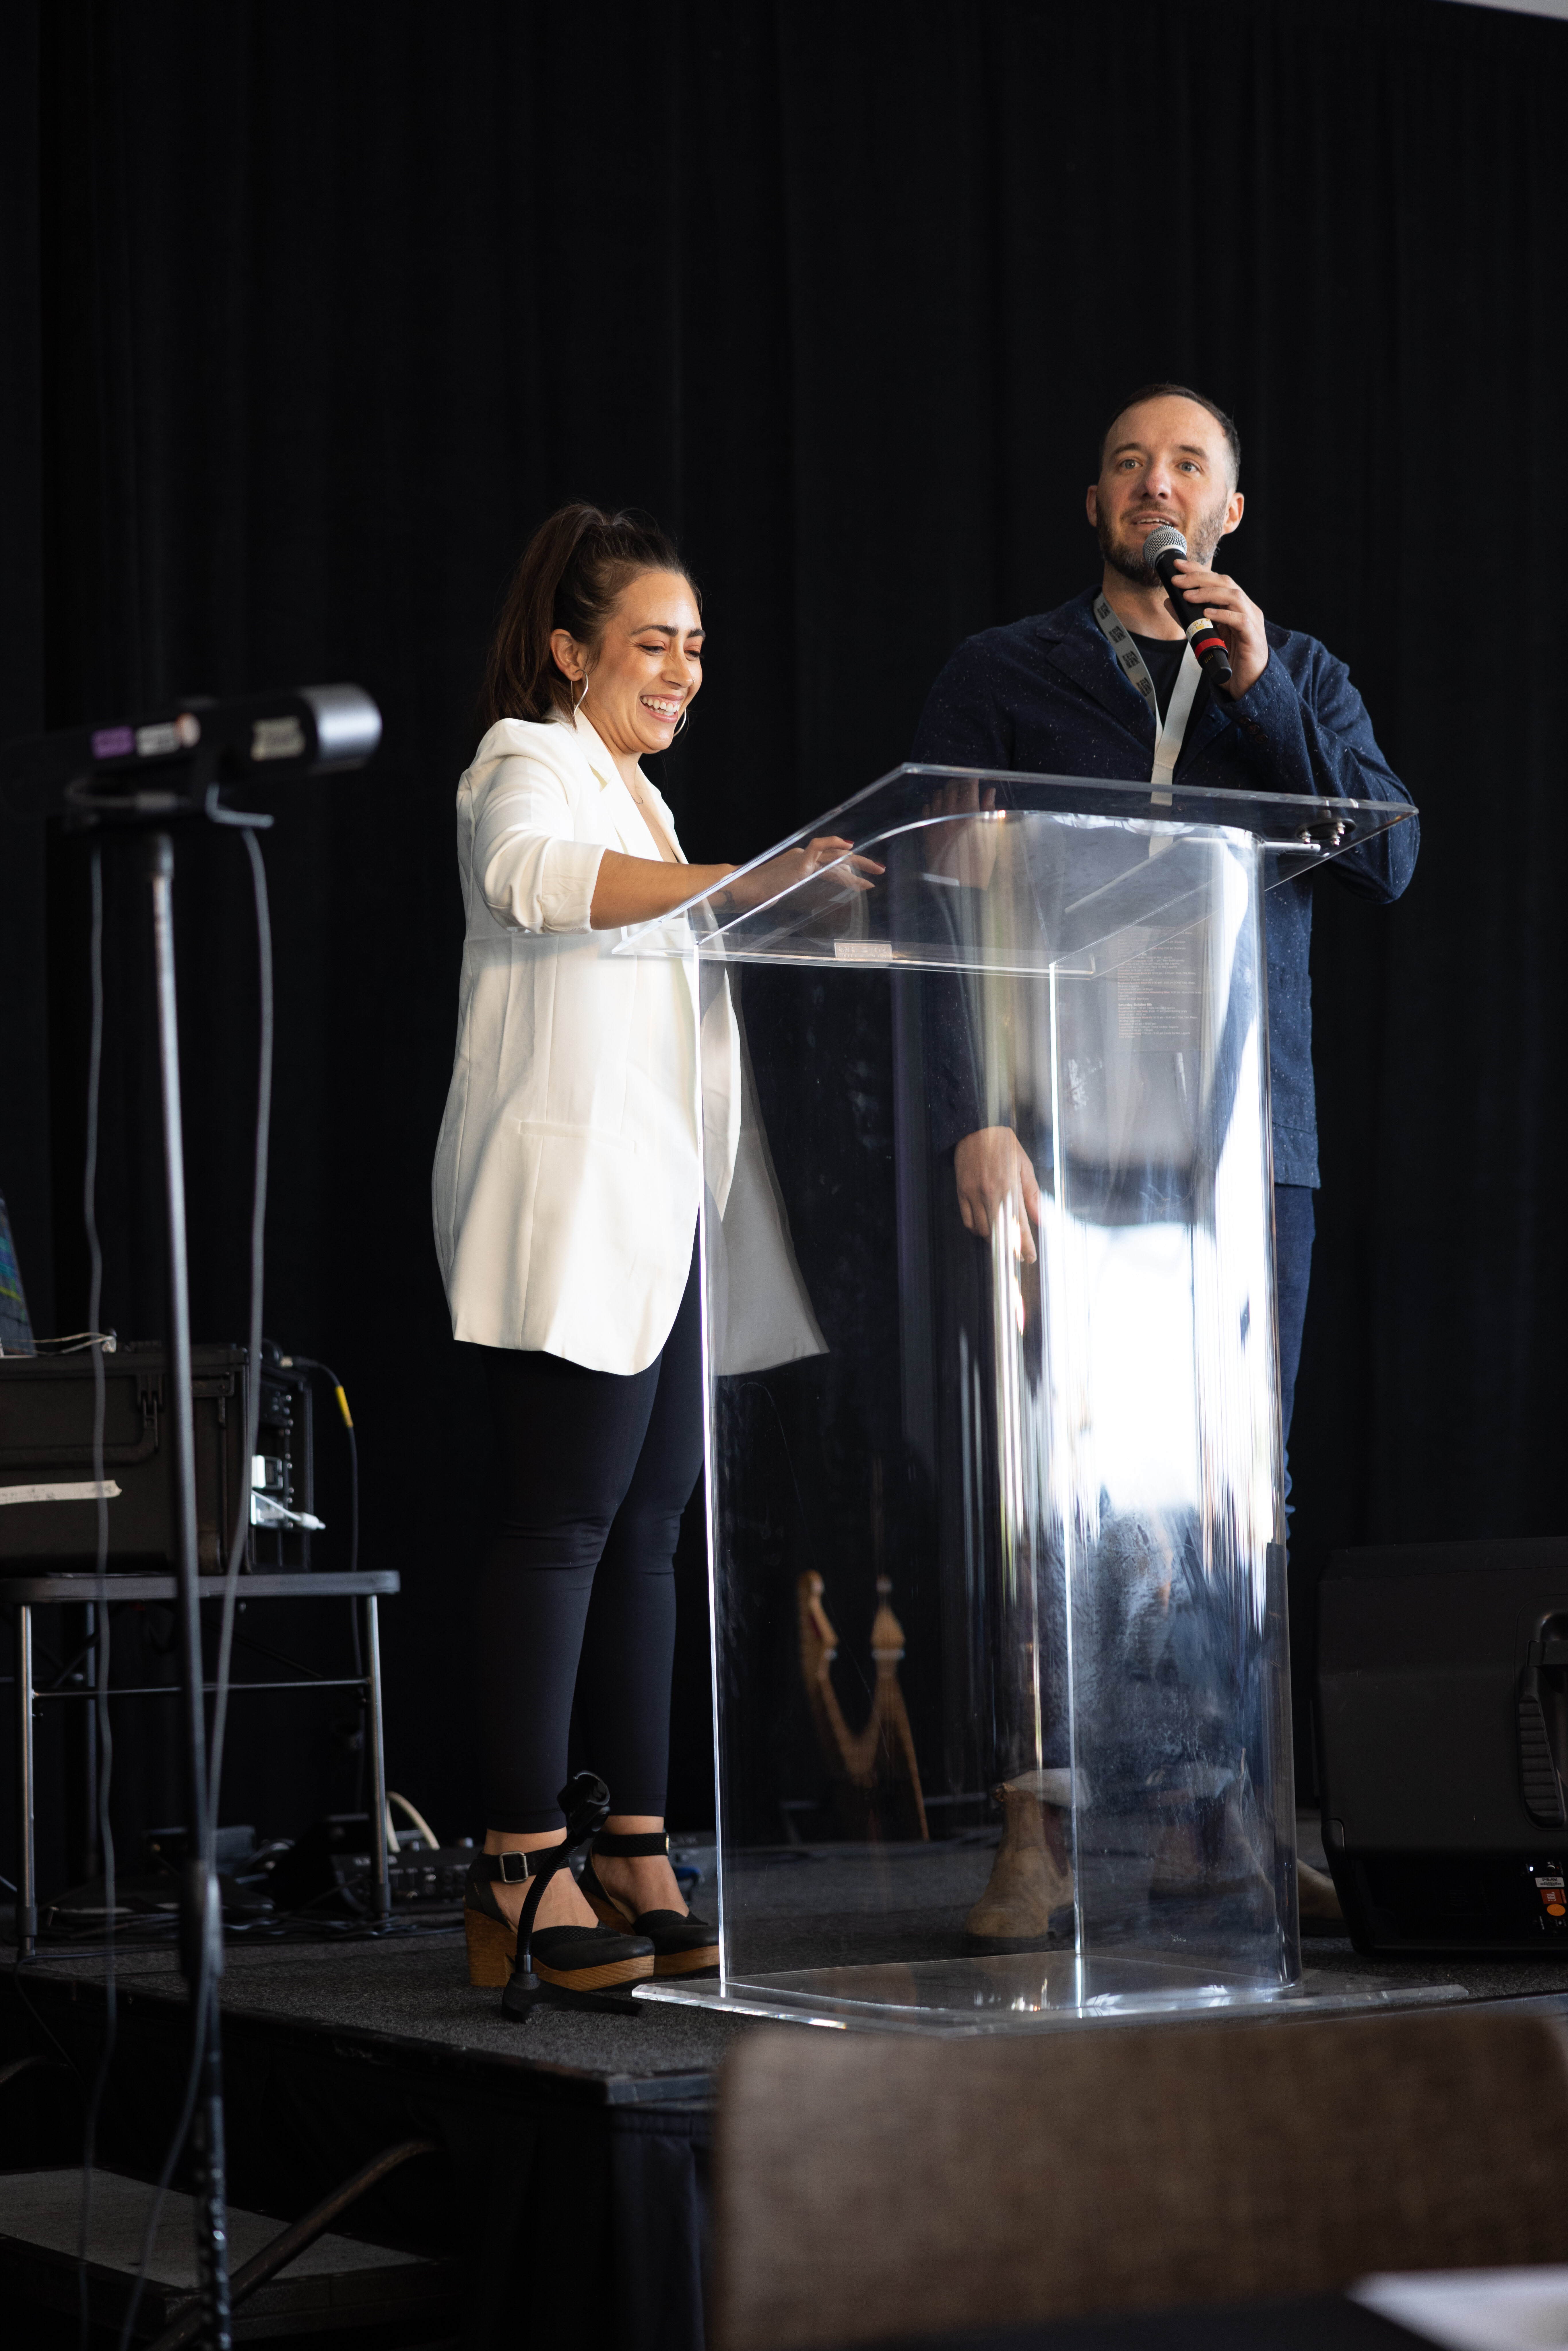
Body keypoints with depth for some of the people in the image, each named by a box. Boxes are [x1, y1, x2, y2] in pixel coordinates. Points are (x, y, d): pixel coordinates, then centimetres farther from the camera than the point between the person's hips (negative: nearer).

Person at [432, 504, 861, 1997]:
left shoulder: (636, 795, 25)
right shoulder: (529, 762, -3)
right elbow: (532, 876, -27)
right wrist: (733, 886, -36)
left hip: (665, 1210, 9)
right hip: (569, 1206, -9)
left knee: (646, 1526, 5)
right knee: (560, 1524, -11)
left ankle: (637, 1859, 7)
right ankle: (521, 1870, -11)